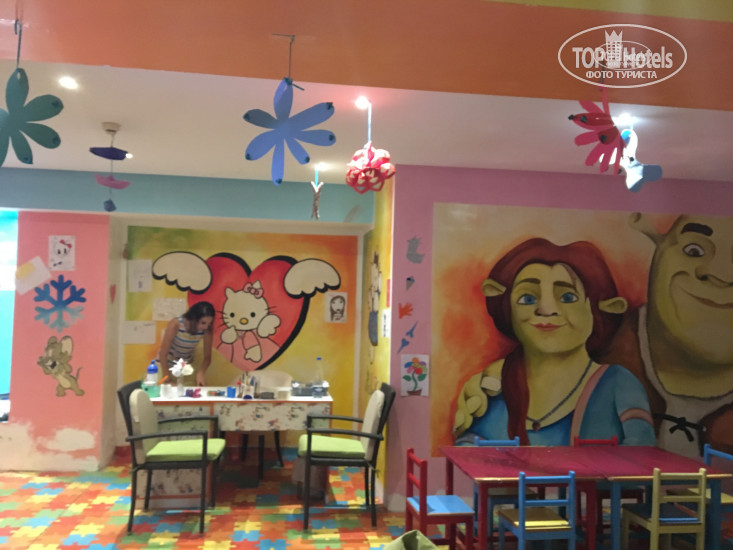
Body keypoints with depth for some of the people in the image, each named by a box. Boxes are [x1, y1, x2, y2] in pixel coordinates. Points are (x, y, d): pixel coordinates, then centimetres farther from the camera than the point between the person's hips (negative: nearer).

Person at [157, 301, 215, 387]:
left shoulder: (207, 330, -23)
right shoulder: (176, 324, -31)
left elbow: (207, 357, -13)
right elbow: (163, 353, -24)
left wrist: (201, 372, -31)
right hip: (167, 363, -2)